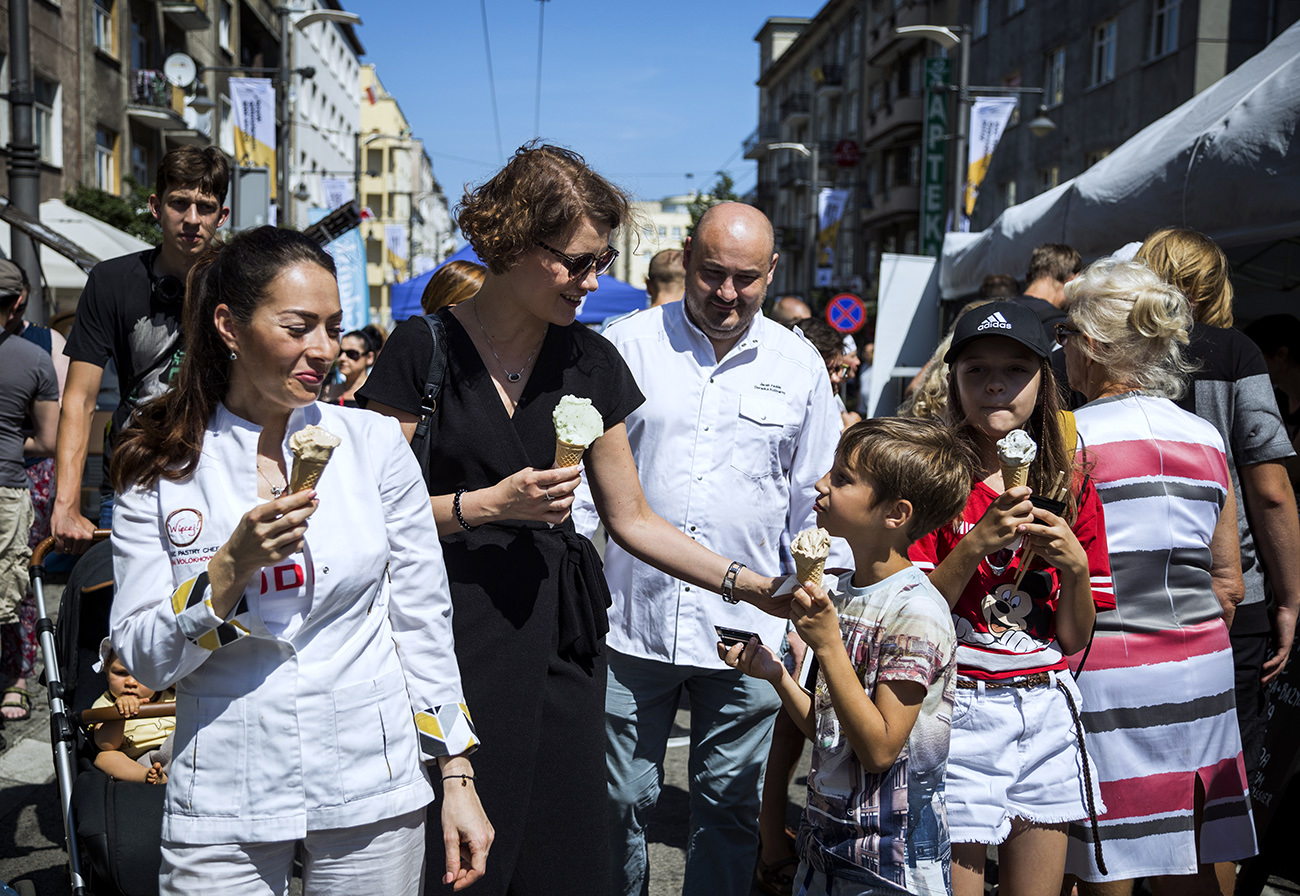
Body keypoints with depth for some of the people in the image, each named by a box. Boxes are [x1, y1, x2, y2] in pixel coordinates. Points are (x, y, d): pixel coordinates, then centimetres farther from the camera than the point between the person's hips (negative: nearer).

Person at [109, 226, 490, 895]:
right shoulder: (158, 469, -3)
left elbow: (424, 620, 1)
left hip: (373, 790, 1)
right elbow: (143, 660, -4)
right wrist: (233, 567, -20)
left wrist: (457, 779, 0)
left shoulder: (376, 444, -3)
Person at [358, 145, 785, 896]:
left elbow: (631, 518, 10)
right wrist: (488, 504, -17)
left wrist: (747, 583, 3)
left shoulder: (592, 362, 7)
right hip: (453, 629, -4)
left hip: (557, 635, 4)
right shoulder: (425, 349, -6)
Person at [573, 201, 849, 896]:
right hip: (631, 621, 0)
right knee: (621, 801, 11)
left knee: (730, 808, 11)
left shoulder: (800, 365, 5)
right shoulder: (628, 345, 1)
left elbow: (817, 499, 10)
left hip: (747, 632, 1)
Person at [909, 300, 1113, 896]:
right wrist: (978, 542, -21)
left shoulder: (1072, 489, 6)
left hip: (1047, 712, 4)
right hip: (961, 708, -4)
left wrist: (1074, 565, -11)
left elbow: (1074, 639, 7)